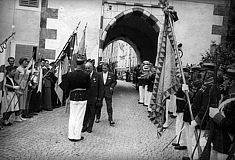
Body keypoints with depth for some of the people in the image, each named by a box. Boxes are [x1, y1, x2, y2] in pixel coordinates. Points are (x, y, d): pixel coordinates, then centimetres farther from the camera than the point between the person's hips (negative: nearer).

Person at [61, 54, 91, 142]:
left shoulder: (70, 74, -6)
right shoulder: (86, 75, -13)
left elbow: (67, 88, 0)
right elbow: (88, 86, -1)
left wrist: (67, 98, 11)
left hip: (73, 97, 2)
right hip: (83, 97, -2)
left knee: (72, 117, 14)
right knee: (79, 117, 8)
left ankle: (71, 135, 21)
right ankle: (77, 136, 15)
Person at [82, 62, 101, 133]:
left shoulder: (97, 75, -2)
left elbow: (99, 87, 2)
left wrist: (99, 97, -1)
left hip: (93, 98, 0)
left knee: (92, 113, 8)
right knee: (85, 112, 8)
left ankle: (90, 127, 20)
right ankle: (84, 126, 22)